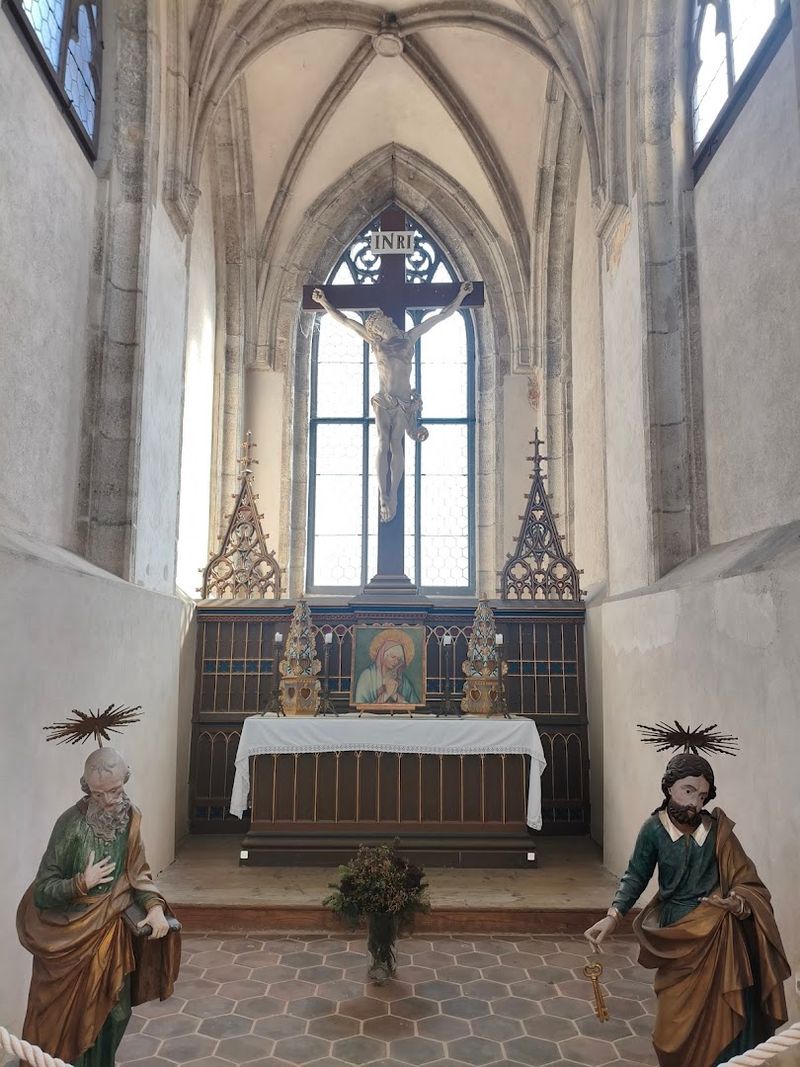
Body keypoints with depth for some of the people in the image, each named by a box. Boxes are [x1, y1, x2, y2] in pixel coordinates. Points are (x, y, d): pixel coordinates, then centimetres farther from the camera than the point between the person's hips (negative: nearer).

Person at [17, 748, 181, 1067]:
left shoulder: (130, 817, -7)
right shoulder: (72, 824, -22)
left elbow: (137, 872, 1)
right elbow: (42, 892, -16)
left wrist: (154, 907, -14)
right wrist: (83, 883, -27)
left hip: (114, 930, 5)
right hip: (72, 936, -5)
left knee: (116, 1013, 16)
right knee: (71, 1018, 8)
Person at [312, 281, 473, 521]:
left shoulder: (409, 338, 11)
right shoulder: (376, 343, 10)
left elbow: (442, 315, 16)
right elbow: (343, 320, 17)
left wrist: (461, 296, 18)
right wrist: (324, 302, 20)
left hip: (404, 402, 0)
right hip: (383, 401, 0)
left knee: (396, 445, -6)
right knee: (383, 445, -9)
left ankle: (393, 495, -3)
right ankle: (383, 497, -9)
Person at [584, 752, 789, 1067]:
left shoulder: (716, 829, -5)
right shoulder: (654, 830, -7)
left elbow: (744, 881, -1)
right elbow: (636, 876, 0)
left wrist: (739, 905, -23)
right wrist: (613, 916, -12)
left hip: (718, 933, 0)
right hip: (678, 935, 0)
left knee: (720, 1019, 5)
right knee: (679, 1023, 10)